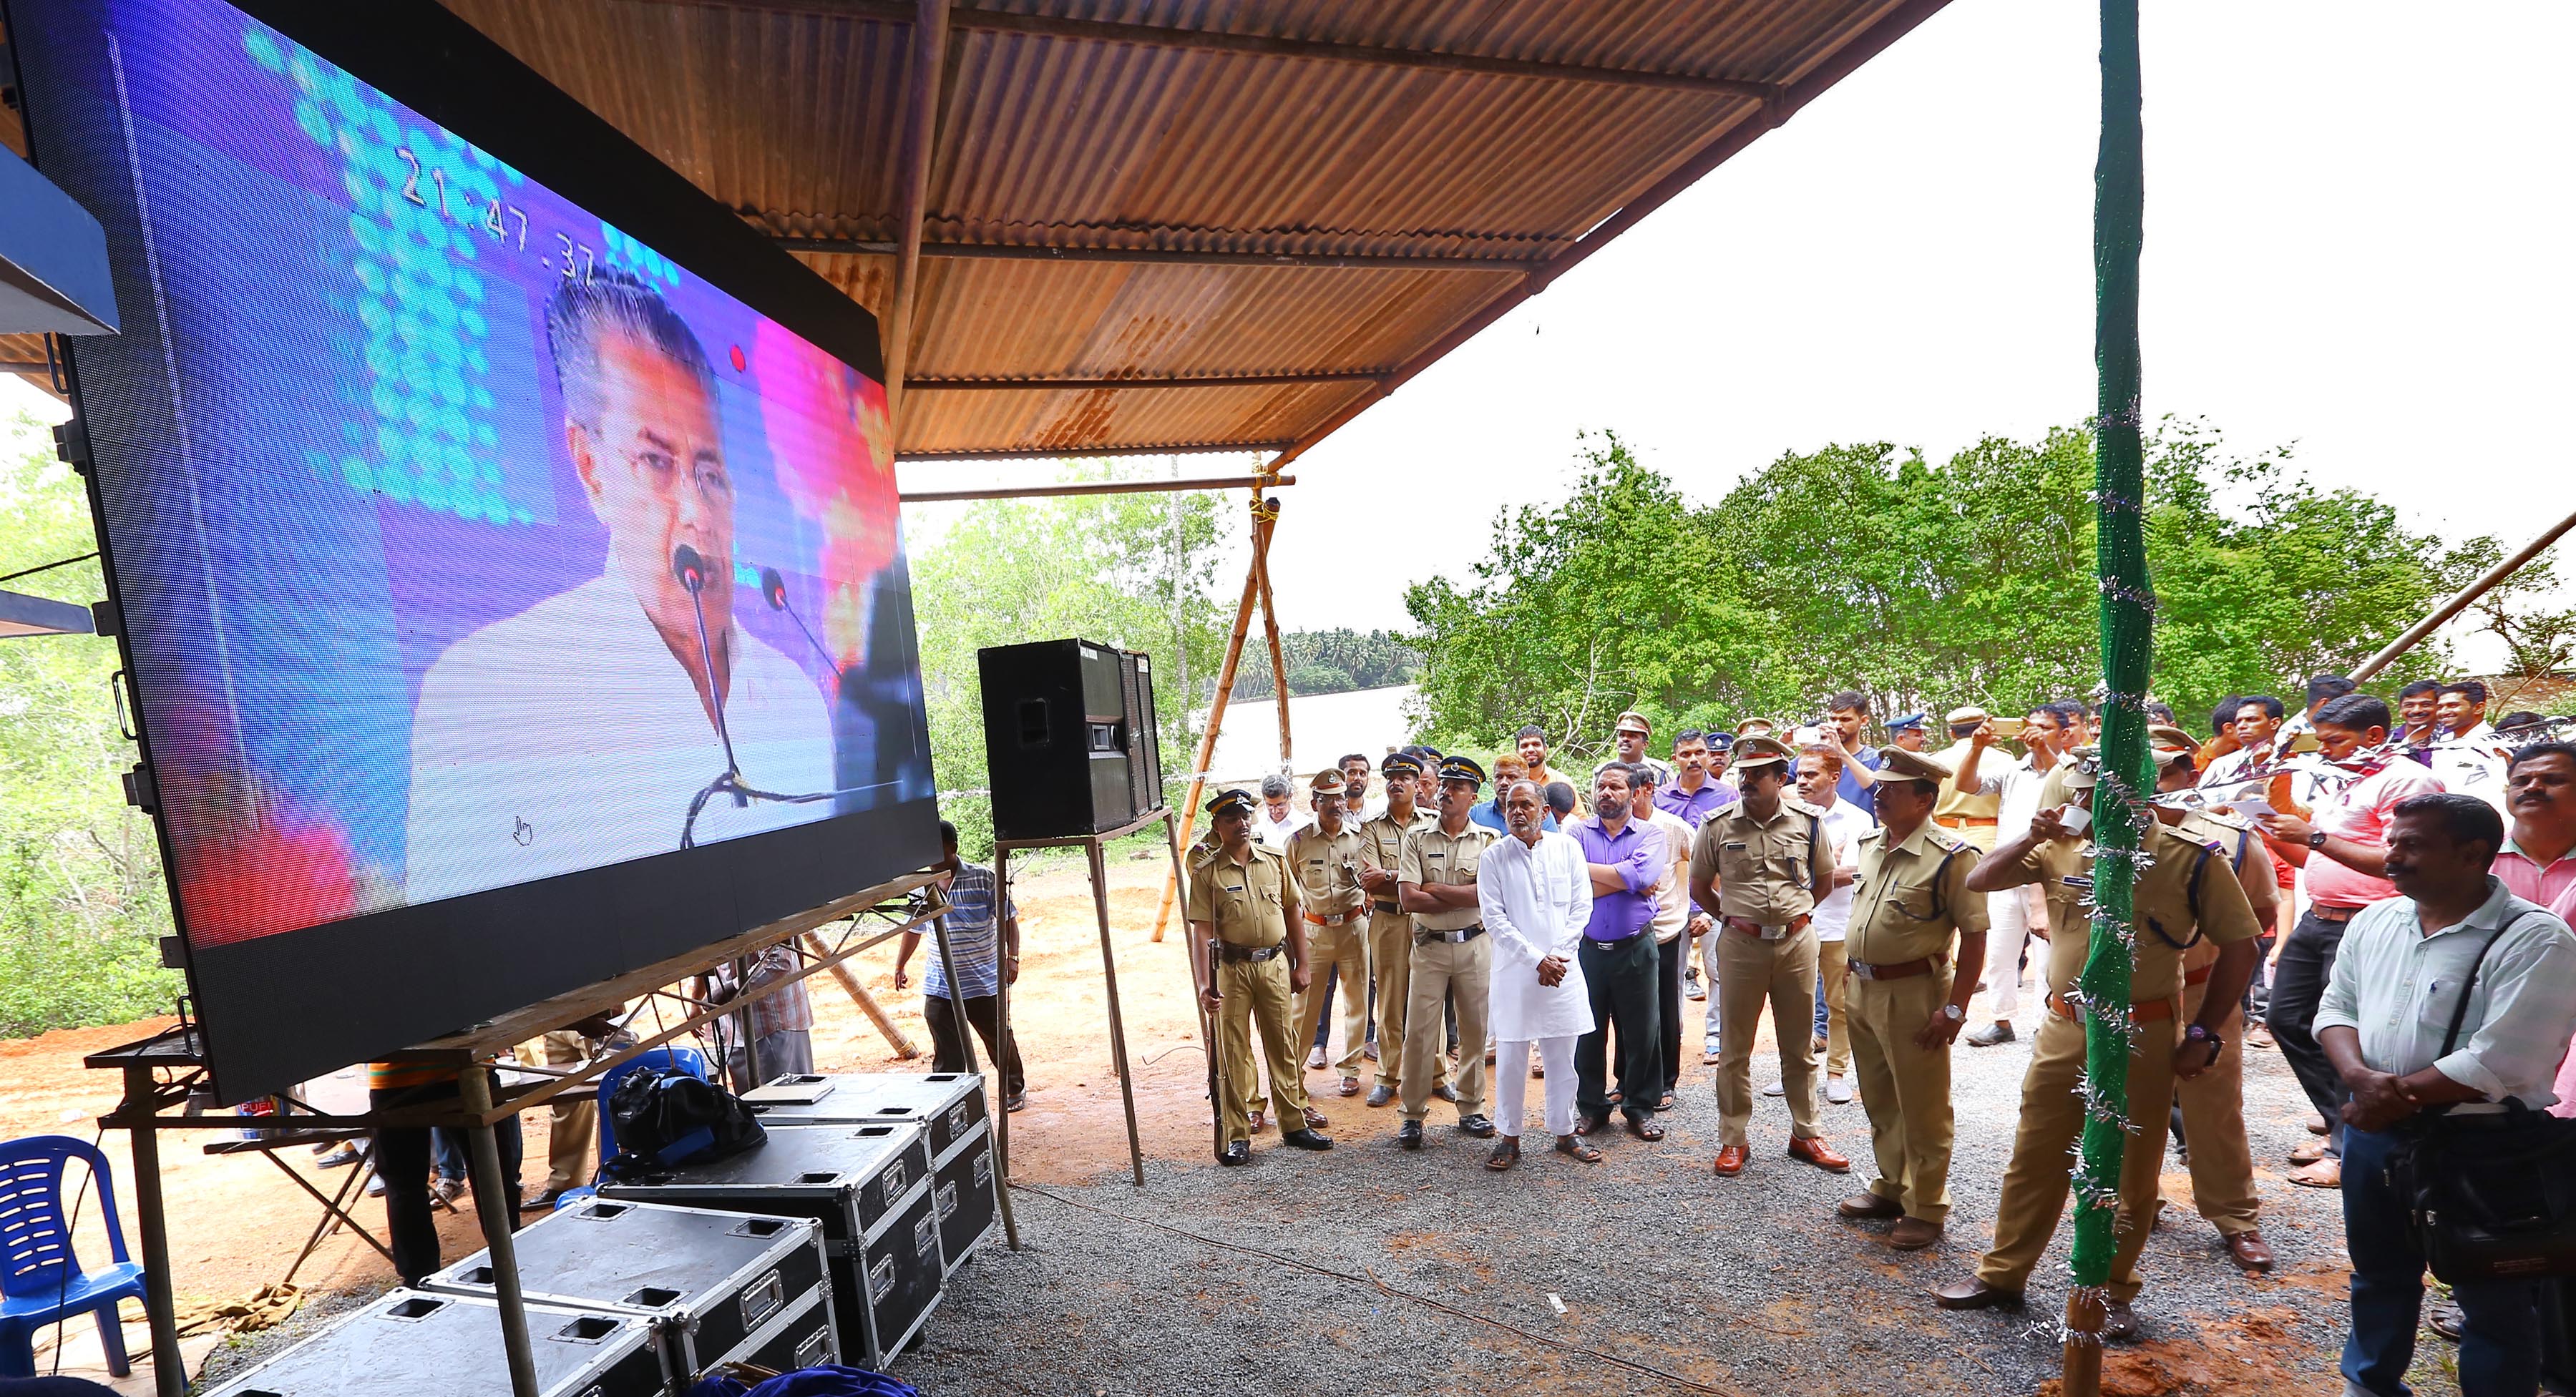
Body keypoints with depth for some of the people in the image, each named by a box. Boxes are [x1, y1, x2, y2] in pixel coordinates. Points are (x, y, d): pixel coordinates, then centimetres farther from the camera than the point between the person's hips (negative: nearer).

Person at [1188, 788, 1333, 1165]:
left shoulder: (1274, 860, 4)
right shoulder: (1207, 871, -7)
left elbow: (1293, 912, 11)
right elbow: (1201, 930, -10)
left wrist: (1301, 965, 9)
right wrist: (1204, 984, -18)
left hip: (1275, 963, 3)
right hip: (1232, 967, -3)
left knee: (1283, 1046, 12)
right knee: (1232, 1051, 3)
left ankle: (1293, 1125, 25)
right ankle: (1237, 1136, 14)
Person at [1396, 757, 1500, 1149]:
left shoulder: (1488, 840, 2)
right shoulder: (1417, 838, 2)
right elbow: (1408, 899, -9)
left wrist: (1431, 887, -12)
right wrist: (1463, 898, -11)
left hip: (1475, 945, 0)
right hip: (1429, 946, 0)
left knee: (1475, 1029, 9)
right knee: (1419, 1032, 0)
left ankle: (1471, 1108, 23)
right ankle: (1413, 1113, 11)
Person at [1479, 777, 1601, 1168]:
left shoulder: (1568, 848, 5)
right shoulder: (1494, 857, -1)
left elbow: (1582, 907, 3)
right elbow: (1494, 919, -5)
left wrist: (1557, 956, -7)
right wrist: (1536, 960, -11)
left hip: (1562, 970, 2)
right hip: (1514, 970, -1)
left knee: (1562, 1057, 9)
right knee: (1511, 1058, 2)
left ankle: (1565, 1131, 26)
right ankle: (1510, 1137, 16)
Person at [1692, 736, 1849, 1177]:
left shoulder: (1808, 821, -1)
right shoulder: (1717, 825, -3)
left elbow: (1825, 879, 14)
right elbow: (1699, 887, 8)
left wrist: (1794, 912, 8)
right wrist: (1733, 917, 5)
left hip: (1797, 942, 1)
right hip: (1740, 944, -1)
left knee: (1800, 1046, 13)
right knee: (1735, 1048, 6)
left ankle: (1806, 1134, 29)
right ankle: (1733, 1140, 17)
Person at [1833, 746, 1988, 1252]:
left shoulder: (1951, 857, -17)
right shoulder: (1870, 844, 7)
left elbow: (1974, 938, -17)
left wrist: (1955, 1008, -18)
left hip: (1914, 996, -8)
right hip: (1863, 990, 8)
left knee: (1921, 1110, 5)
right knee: (1880, 1102, 20)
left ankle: (1925, 1208, 20)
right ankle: (1891, 1187, 36)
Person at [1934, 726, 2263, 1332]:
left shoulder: (2192, 860, -9)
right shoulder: (2063, 848, -2)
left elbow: (2239, 947, -3)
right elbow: (1978, 881, -1)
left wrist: (2203, 1034, -5)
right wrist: (2032, 838, -15)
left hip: (2143, 1037, -3)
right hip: (2063, 1030, 3)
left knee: (2130, 1174, 11)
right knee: (2034, 1159, 12)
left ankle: (2113, 1290, 30)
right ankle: (2002, 1275, 26)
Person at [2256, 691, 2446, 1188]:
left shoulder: (2407, 781, -11)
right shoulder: (2339, 783, 16)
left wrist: (2315, 836, -23)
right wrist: (2279, 832, 7)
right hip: (2316, 919, 10)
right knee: (2288, 1018, 13)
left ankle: (2347, 1152, 8)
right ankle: (2342, 1123, 26)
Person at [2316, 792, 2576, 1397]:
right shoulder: (2373, 921, 4)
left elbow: (2499, 1060, -22)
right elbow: (2336, 1006, 6)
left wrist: (2398, 1096, -15)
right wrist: (2359, 1078, -12)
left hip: (2481, 1144, -6)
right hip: (2372, 1130, 6)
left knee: (2492, 1301, 10)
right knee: (2380, 1273, 23)